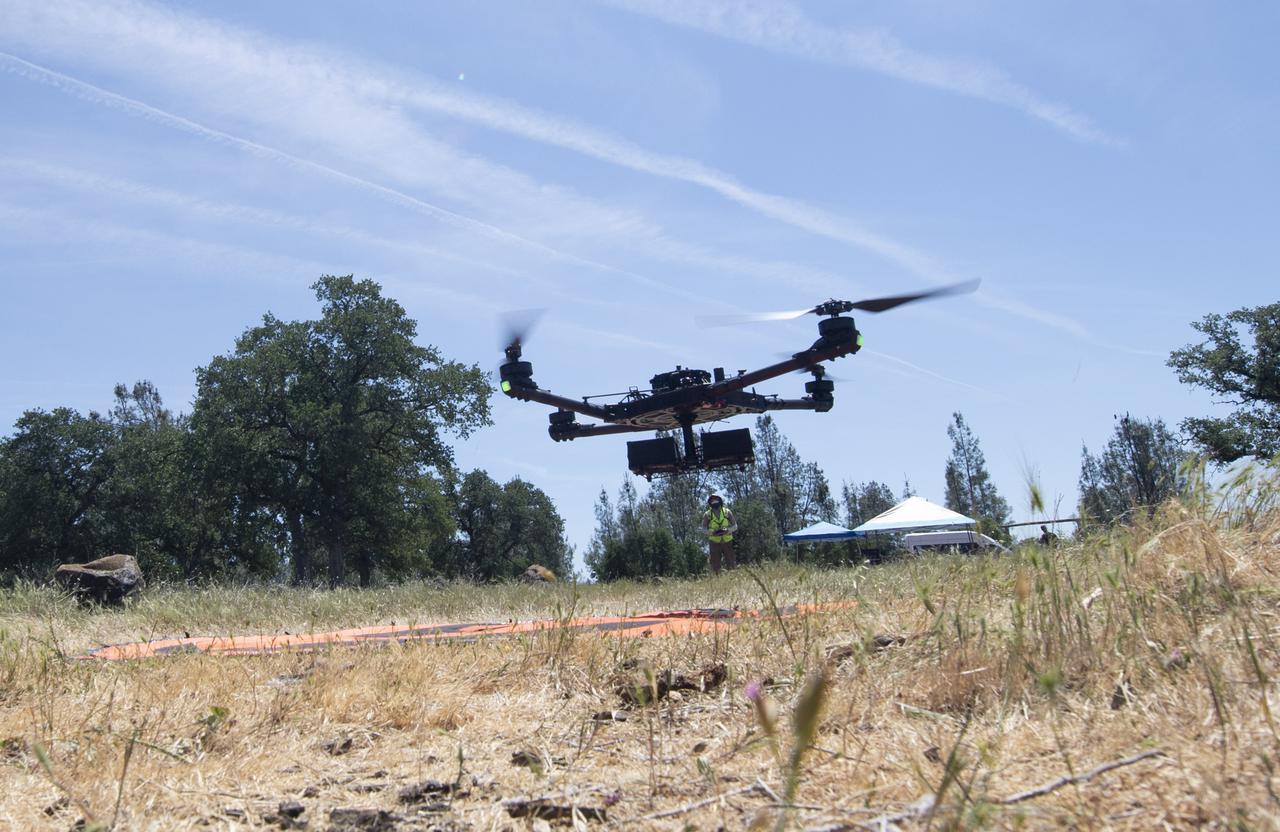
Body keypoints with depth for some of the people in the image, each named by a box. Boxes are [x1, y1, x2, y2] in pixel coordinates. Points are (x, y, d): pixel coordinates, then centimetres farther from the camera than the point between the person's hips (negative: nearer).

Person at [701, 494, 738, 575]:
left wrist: (727, 530, -16)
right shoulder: (707, 514, -1)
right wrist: (712, 532, -16)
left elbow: (735, 526, 4)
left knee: (731, 563, 2)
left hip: (727, 541, 1)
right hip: (715, 542, -1)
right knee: (715, 564, 0)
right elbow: (704, 528, 3)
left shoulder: (727, 512, 0)